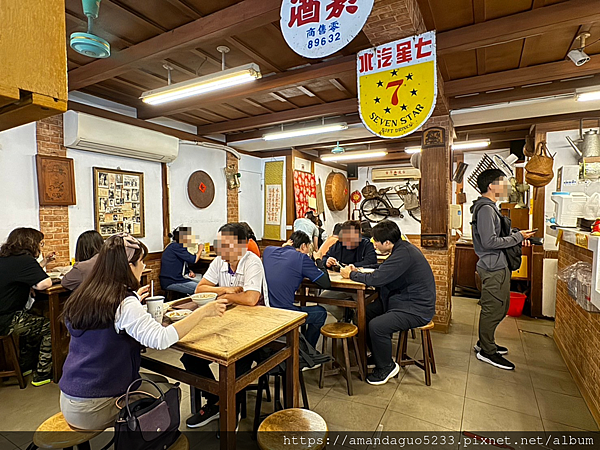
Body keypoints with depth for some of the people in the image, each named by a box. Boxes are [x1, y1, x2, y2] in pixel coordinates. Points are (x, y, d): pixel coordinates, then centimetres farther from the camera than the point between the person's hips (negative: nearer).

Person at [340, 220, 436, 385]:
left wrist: (351, 275, -12)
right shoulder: (403, 248, 6)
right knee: (365, 312, 5)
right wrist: (357, 272, 2)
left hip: (417, 309, -10)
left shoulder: (404, 254, -26)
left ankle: (387, 366, 4)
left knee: (377, 326, -24)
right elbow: (381, 272, 14)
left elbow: (376, 279, -28)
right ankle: (378, 355, 23)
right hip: (403, 299, 11)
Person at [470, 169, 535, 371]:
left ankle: (485, 342, 31)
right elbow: (490, 242, -23)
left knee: (499, 307, 19)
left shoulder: (490, 207, 17)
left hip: (498, 265, 11)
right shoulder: (485, 208, -18)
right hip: (493, 267, -11)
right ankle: (487, 351, 12)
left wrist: (517, 235, 8)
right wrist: (517, 237, -14)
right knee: (493, 309, -1)